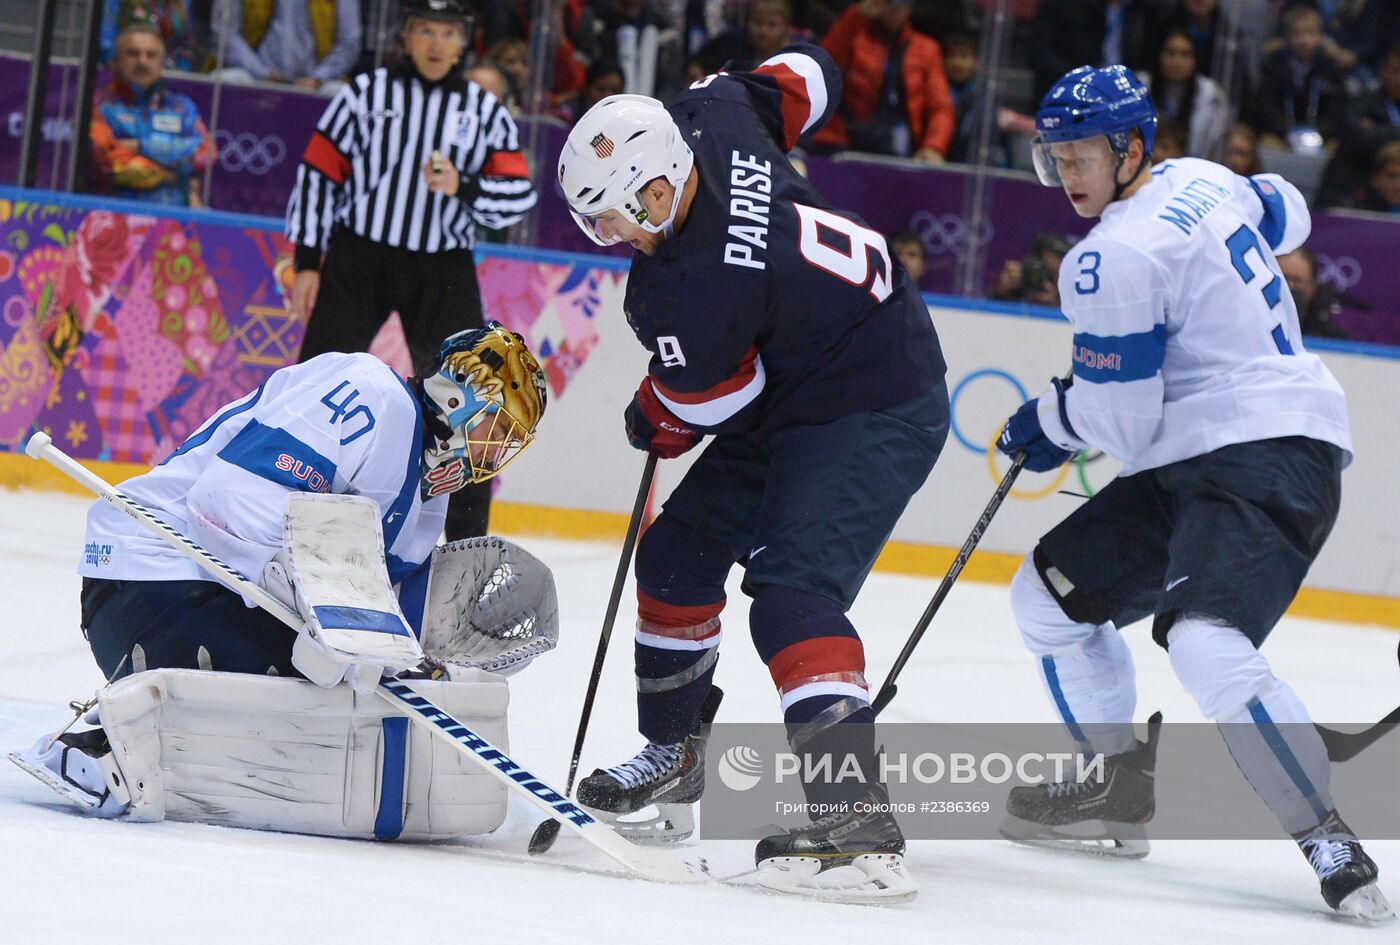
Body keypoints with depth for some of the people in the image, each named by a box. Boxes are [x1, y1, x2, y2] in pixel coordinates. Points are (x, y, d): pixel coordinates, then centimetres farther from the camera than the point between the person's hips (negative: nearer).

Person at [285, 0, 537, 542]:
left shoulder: (485, 112, 7)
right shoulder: (366, 93, 2)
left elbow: (519, 195, -1)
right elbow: (319, 173, 3)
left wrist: (464, 187, -21)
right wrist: (307, 262, -2)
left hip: (443, 274, 1)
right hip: (357, 258, -1)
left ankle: (469, 542, 6)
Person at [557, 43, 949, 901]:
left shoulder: (699, 290, -33)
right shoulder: (707, 117, -11)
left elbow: (692, 413, -15)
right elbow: (807, 78, 8)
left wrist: (649, 425, 7)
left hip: (876, 415, -11)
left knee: (792, 591, -26)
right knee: (681, 552, 17)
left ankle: (853, 814, -35)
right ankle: (674, 761, 32)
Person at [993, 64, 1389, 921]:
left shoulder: (1114, 261, -17)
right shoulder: (1203, 180, 10)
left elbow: (1121, 423, -16)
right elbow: (1286, 216, 33)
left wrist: (1050, 422, 6)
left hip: (1267, 462, -11)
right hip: (1195, 466, 11)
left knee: (1207, 646, -31)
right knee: (1051, 594, 15)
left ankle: (1330, 843, -26)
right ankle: (1123, 788, 25)